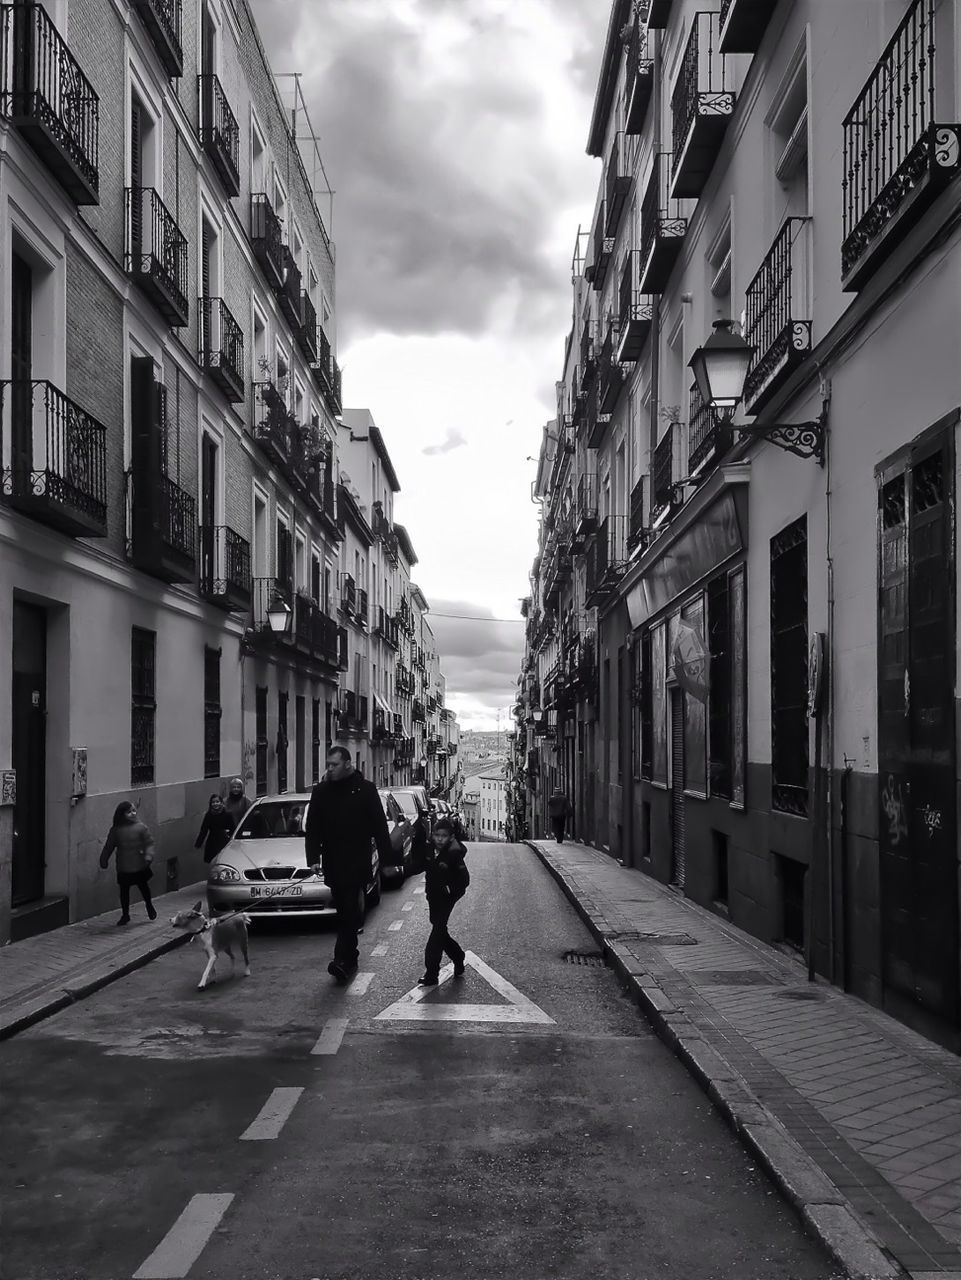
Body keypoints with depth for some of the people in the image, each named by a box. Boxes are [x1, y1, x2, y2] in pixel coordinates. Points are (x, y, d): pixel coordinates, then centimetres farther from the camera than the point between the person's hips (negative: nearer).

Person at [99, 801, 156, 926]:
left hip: (140, 865, -1)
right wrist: (104, 860, 8)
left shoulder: (140, 827, -5)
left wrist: (148, 856, -19)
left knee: (143, 886, 11)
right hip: (123, 867, 1)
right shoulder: (116, 830, -1)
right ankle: (125, 915, 20)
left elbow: (149, 843, -6)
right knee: (124, 890, 7)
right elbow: (109, 847, 6)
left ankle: (149, 906, 36)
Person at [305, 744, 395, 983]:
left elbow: (380, 827, 0)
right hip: (333, 863, 4)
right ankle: (350, 958, 21)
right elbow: (312, 829, 6)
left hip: (357, 863, -3)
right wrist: (313, 858, -6)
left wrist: (387, 860, -2)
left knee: (349, 911, -12)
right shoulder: (321, 792, 7)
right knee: (345, 912, 10)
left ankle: (343, 959, -15)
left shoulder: (365, 790, -1)